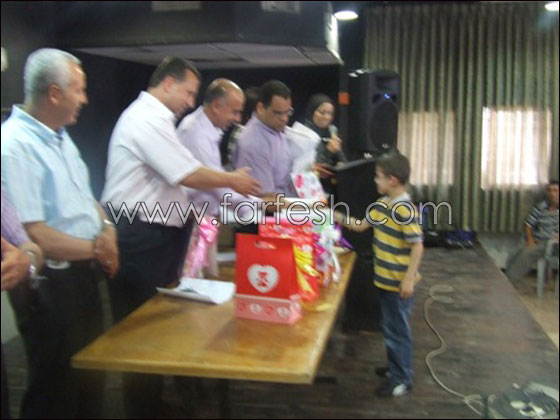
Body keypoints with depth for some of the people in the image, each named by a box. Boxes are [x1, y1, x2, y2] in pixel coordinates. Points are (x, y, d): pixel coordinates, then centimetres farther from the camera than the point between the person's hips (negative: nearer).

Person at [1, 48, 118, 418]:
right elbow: (33, 236, -27)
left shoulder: (60, 137, 8)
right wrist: (95, 248, -14)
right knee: (57, 388, 9)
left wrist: (106, 229, -3)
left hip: (83, 275, 9)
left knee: (91, 377, 24)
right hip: (49, 287, -9)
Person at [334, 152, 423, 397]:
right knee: (390, 327, 22)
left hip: (398, 283, -9)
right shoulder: (382, 204, 5)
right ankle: (396, 366, 39)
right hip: (385, 279, 9)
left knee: (397, 330, 4)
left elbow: (417, 245, -24)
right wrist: (336, 217, 8)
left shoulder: (404, 209, -23)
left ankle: (402, 380, 18)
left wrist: (409, 279, -25)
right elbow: (361, 225, 16)